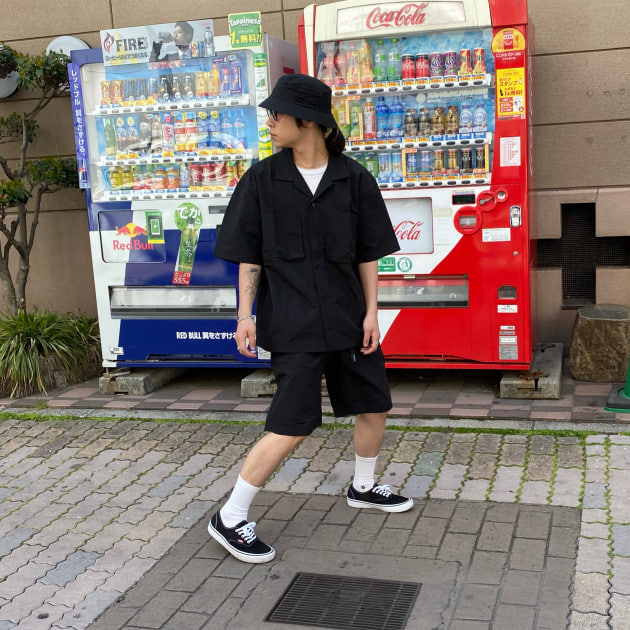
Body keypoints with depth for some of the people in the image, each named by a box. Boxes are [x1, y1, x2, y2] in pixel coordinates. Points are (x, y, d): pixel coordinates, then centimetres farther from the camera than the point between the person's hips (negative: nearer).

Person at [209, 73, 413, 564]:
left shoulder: (353, 179, -1)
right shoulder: (262, 179, -3)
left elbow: (368, 253, 3)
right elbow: (248, 255, -1)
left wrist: (370, 312, -1)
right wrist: (245, 315, -7)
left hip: (346, 315, 4)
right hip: (292, 322, -4)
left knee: (374, 406, 15)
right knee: (293, 427, -9)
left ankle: (364, 487, 42)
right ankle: (230, 519, 5)